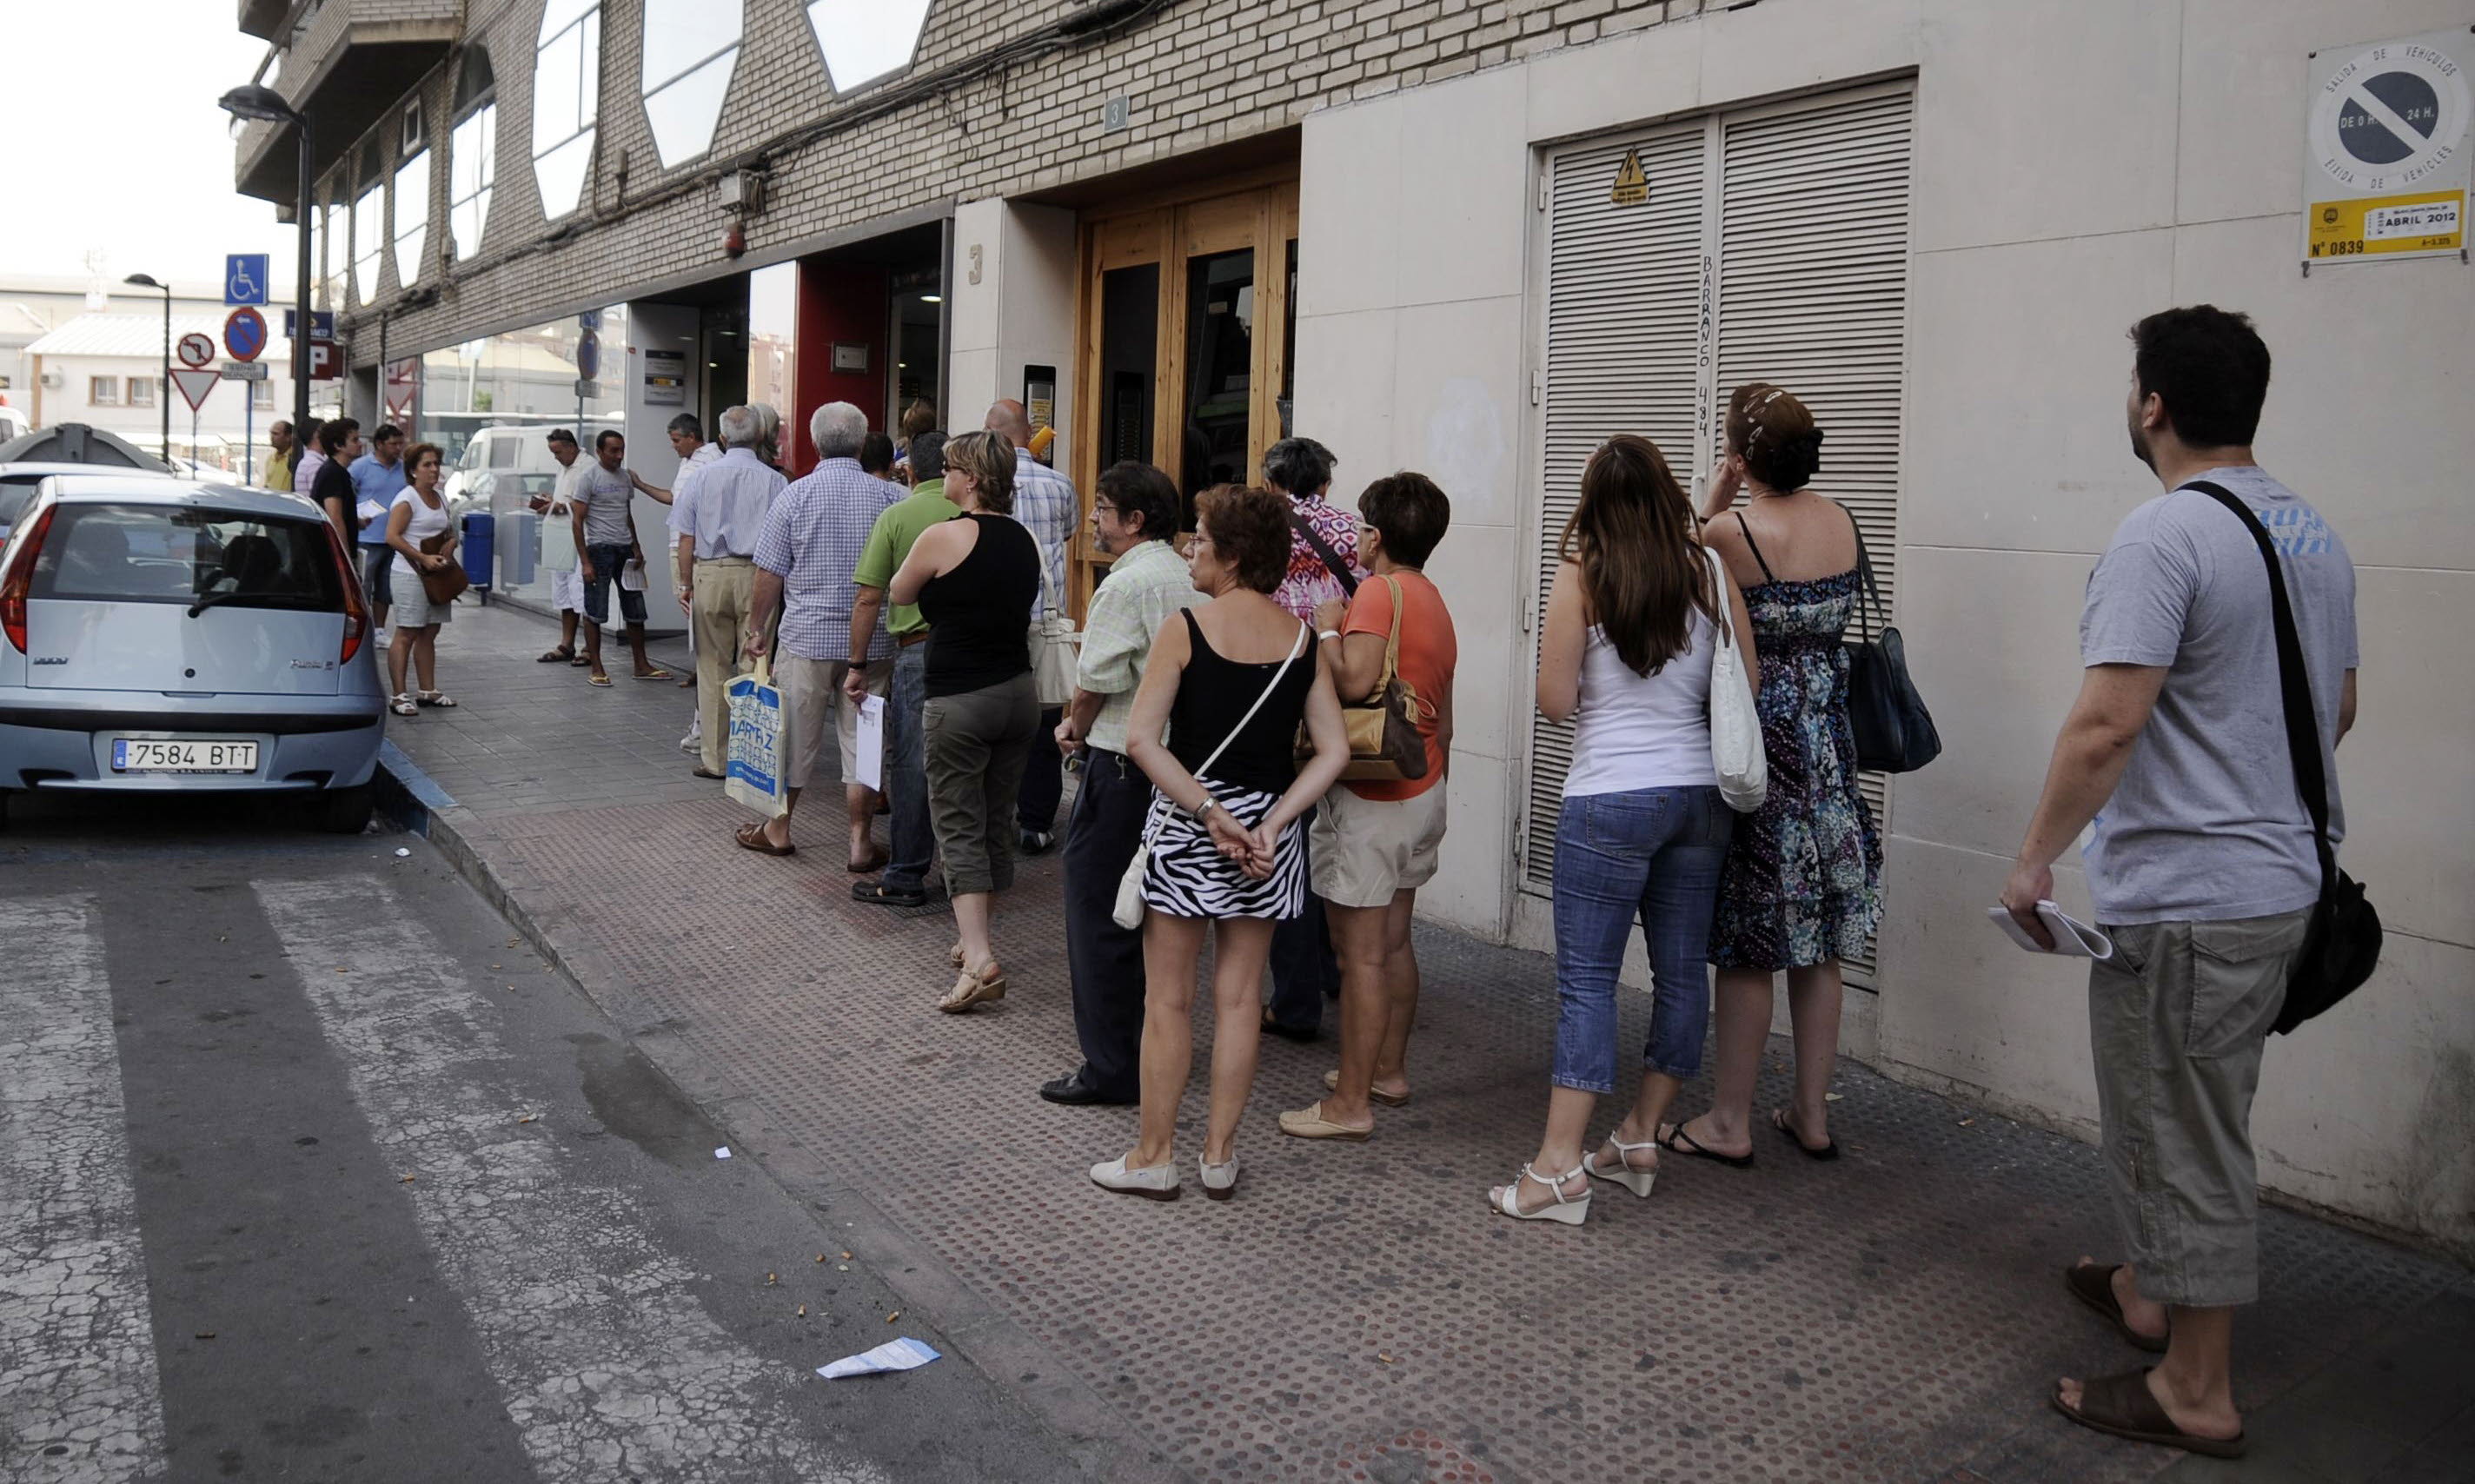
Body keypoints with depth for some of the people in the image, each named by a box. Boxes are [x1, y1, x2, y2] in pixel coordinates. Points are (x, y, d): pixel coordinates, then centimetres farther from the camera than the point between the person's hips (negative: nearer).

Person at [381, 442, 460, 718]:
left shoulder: (440, 498, 14)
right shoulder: (407, 499, -10)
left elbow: (450, 532, 24)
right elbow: (392, 537, -17)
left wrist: (450, 544, 0)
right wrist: (423, 558, -21)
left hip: (437, 574, 8)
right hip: (411, 574, -8)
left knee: (429, 633, 13)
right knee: (406, 634, -7)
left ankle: (428, 691, 21)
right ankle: (400, 696, -6)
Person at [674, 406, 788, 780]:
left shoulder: (700, 475, 3)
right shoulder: (773, 480, -2)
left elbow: (686, 538, 4)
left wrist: (686, 584, 12)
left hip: (711, 574, 1)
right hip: (757, 576, -1)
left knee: (713, 669, 7)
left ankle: (714, 758, 11)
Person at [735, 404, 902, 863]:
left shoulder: (794, 496, -5)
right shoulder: (891, 497, -2)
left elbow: (770, 574, -3)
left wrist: (756, 629, 9)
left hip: (807, 635, -1)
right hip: (872, 641, 1)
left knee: (795, 735, 11)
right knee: (862, 739, 6)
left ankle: (779, 829, 25)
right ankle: (861, 843, 9)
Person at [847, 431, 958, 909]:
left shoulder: (896, 516, -2)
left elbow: (868, 600, -5)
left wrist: (858, 665, 2)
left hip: (918, 650, -3)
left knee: (910, 763, 4)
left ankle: (906, 877, 9)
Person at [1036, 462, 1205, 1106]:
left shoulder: (1126, 583, -15)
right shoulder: (1190, 580, 10)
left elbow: (1095, 681, -17)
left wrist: (1075, 730, 4)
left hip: (1121, 765, -9)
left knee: (1099, 917, 0)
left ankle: (1111, 1068, 4)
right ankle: (1152, 1048, 27)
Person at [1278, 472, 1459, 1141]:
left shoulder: (1380, 592, -15)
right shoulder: (1435, 604, 13)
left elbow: (1354, 681, -30)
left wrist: (1327, 628, -13)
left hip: (1370, 796, -9)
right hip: (1421, 789, 10)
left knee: (1360, 952, -4)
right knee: (1394, 942, 19)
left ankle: (1350, 1104, 2)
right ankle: (1388, 1069, 31)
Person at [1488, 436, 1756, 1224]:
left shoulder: (1583, 578, -7)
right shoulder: (1713, 578, 4)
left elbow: (1555, 700, -8)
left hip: (1610, 799, -4)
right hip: (1699, 795, 5)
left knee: (1587, 978, -2)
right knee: (1681, 973, 12)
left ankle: (1560, 1167, -3)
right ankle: (1639, 1138, 24)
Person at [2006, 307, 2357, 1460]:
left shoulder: (2164, 536, -19)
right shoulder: (2315, 535, 10)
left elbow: (2105, 725, -26)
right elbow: (2339, 708, 21)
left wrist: (2035, 859, -15)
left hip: (2184, 902, -9)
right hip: (2282, 880, 10)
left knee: (2184, 1143, 2)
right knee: (2187, 1121, 24)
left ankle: (2196, 1396, 15)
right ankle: (2153, 1292, 42)